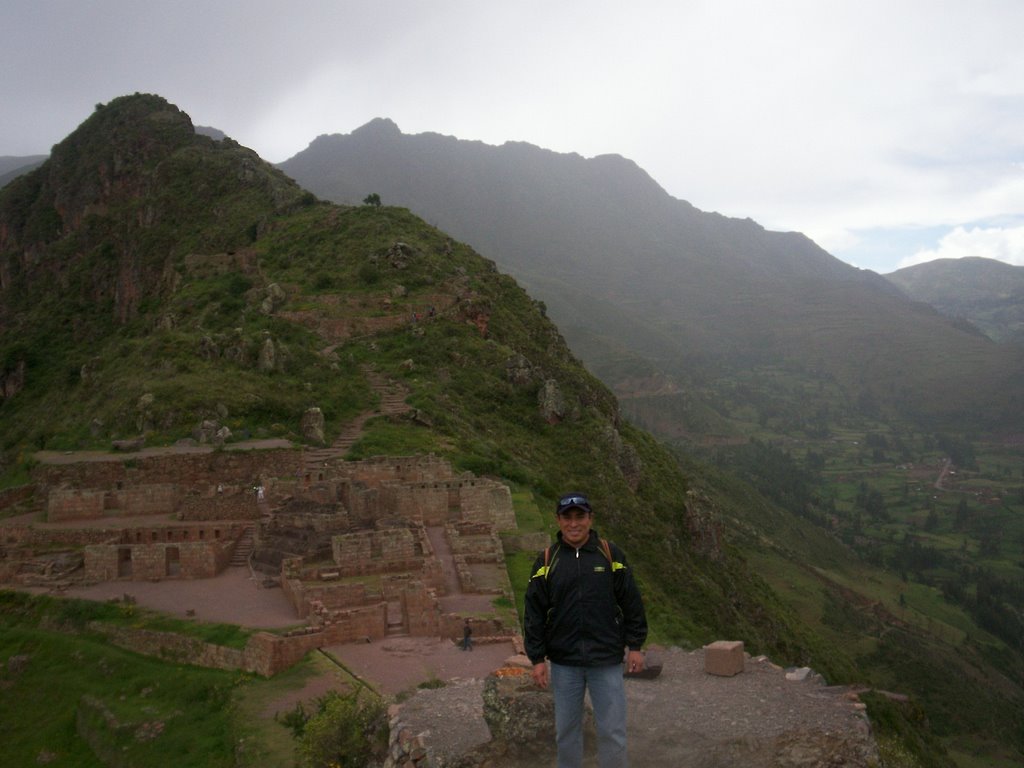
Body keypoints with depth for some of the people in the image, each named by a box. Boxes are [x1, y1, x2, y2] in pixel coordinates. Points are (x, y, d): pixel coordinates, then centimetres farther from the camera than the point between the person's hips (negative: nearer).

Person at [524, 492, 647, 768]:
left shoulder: (610, 554, -1)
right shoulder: (547, 560, 0)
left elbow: (631, 602, 3)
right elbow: (534, 612, 1)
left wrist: (635, 645, 1)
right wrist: (537, 658, -1)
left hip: (607, 661, -1)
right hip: (564, 663, 1)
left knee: (612, 730, 4)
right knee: (566, 729, 12)